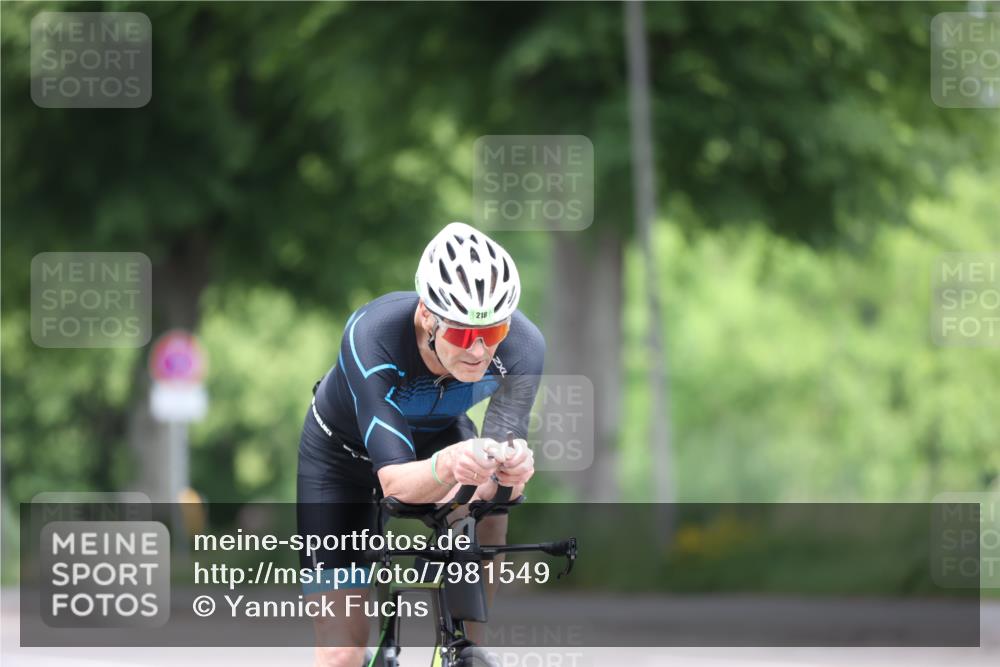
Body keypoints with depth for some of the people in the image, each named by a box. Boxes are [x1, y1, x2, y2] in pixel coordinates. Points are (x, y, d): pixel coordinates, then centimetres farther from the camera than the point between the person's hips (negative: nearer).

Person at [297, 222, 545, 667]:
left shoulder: (522, 346, -32)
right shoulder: (372, 337, -41)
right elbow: (395, 481, -45)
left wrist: (511, 468, -60)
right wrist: (448, 466, -66)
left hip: (438, 433, 3)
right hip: (344, 451, -3)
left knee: (489, 508, -33)